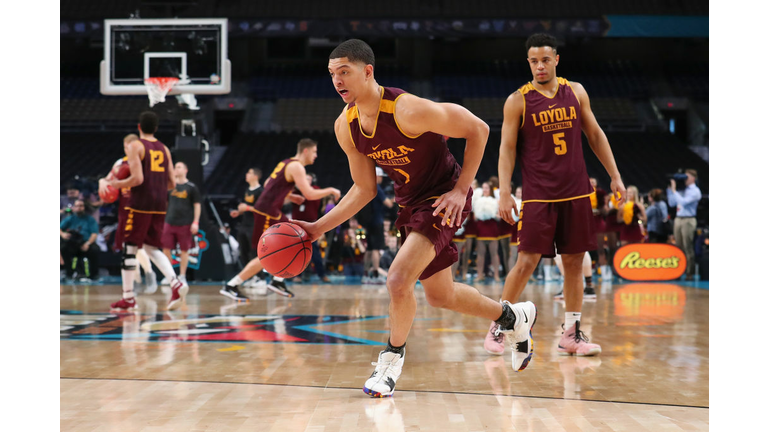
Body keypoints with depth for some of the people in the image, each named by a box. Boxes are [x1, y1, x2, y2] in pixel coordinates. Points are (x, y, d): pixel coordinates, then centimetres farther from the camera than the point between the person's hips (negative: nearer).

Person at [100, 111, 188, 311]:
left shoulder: (135, 146, -5)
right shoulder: (164, 149, 14)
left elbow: (137, 178, -16)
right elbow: (172, 184, 13)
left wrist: (117, 184, 0)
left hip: (140, 203, -6)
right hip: (160, 204, 6)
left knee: (129, 248, 5)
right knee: (152, 248, 14)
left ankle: (128, 298, 6)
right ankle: (177, 283, -7)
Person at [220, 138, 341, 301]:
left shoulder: (286, 163, 17)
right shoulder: (296, 167, -12)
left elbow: (267, 184, 25)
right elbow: (310, 194, -19)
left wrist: (289, 196, 25)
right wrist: (330, 190, -4)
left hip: (274, 213, 10)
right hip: (266, 213, -10)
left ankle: (277, 281, 16)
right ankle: (230, 286, -4)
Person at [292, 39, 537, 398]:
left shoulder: (408, 110, -28)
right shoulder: (346, 127, -7)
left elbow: (477, 129, -19)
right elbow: (364, 189, 5)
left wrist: (461, 190, -19)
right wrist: (319, 227, -3)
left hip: (443, 198, -8)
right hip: (410, 203, 8)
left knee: (398, 280, -22)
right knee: (440, 295, 18)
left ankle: (392, 357, 4)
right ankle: (514, 317, 42)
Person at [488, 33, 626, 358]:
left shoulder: (576, 92, 6)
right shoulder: (518, 101, -4)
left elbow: (595, 135, 13)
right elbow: (507, 149, -3)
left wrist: (615, 176, 9)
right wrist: (504, 193, -12)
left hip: (576, 192, 4)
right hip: (538, 195, -4)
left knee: (574, 261, 5)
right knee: (527, 261, -8)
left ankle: (571, 334, 12)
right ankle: (498, 327, 5)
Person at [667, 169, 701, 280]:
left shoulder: (695, 191, -6)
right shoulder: (683, 190, 16)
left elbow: (683, 202, -18)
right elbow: (672, 203, 18)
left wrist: (674, 190, -13)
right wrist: (670, 189, 12)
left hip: (688, 220, -7)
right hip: (678, 219, 7)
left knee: (688, 248, -6)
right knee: (679, 248, 7)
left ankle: (689, 273, -4)